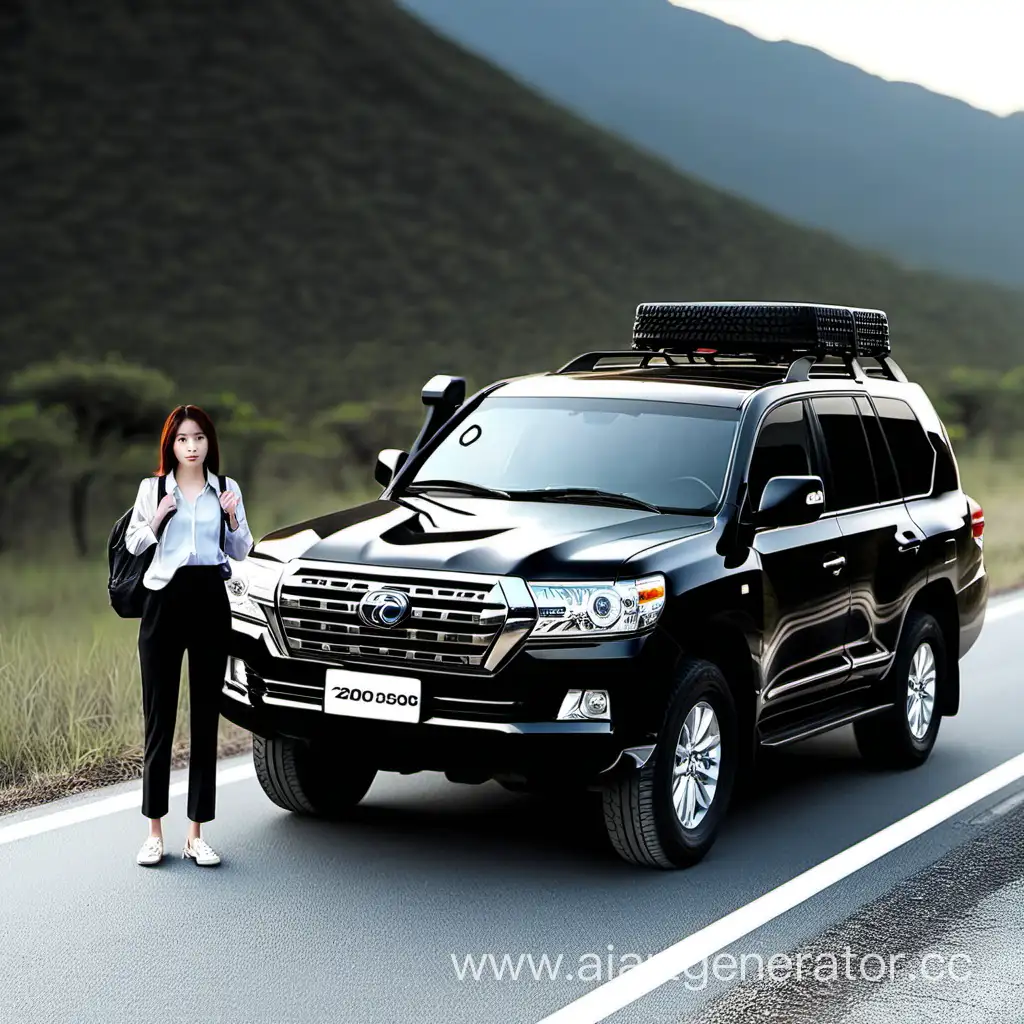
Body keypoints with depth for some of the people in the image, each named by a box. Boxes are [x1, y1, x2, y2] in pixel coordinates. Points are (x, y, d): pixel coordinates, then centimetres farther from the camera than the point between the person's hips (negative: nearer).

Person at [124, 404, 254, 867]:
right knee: (159, 716, -2)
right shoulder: (152, 488, 7)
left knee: (206, 716, 2)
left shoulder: (226, 490, 10)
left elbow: (241, 552, 13)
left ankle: (196, 834, 7)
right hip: (164, 599, -1)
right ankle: (154, 832, 3)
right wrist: (156, 519, -8)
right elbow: (132, 543, 9)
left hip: (210, 600, 1)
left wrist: (234, 520, -5)